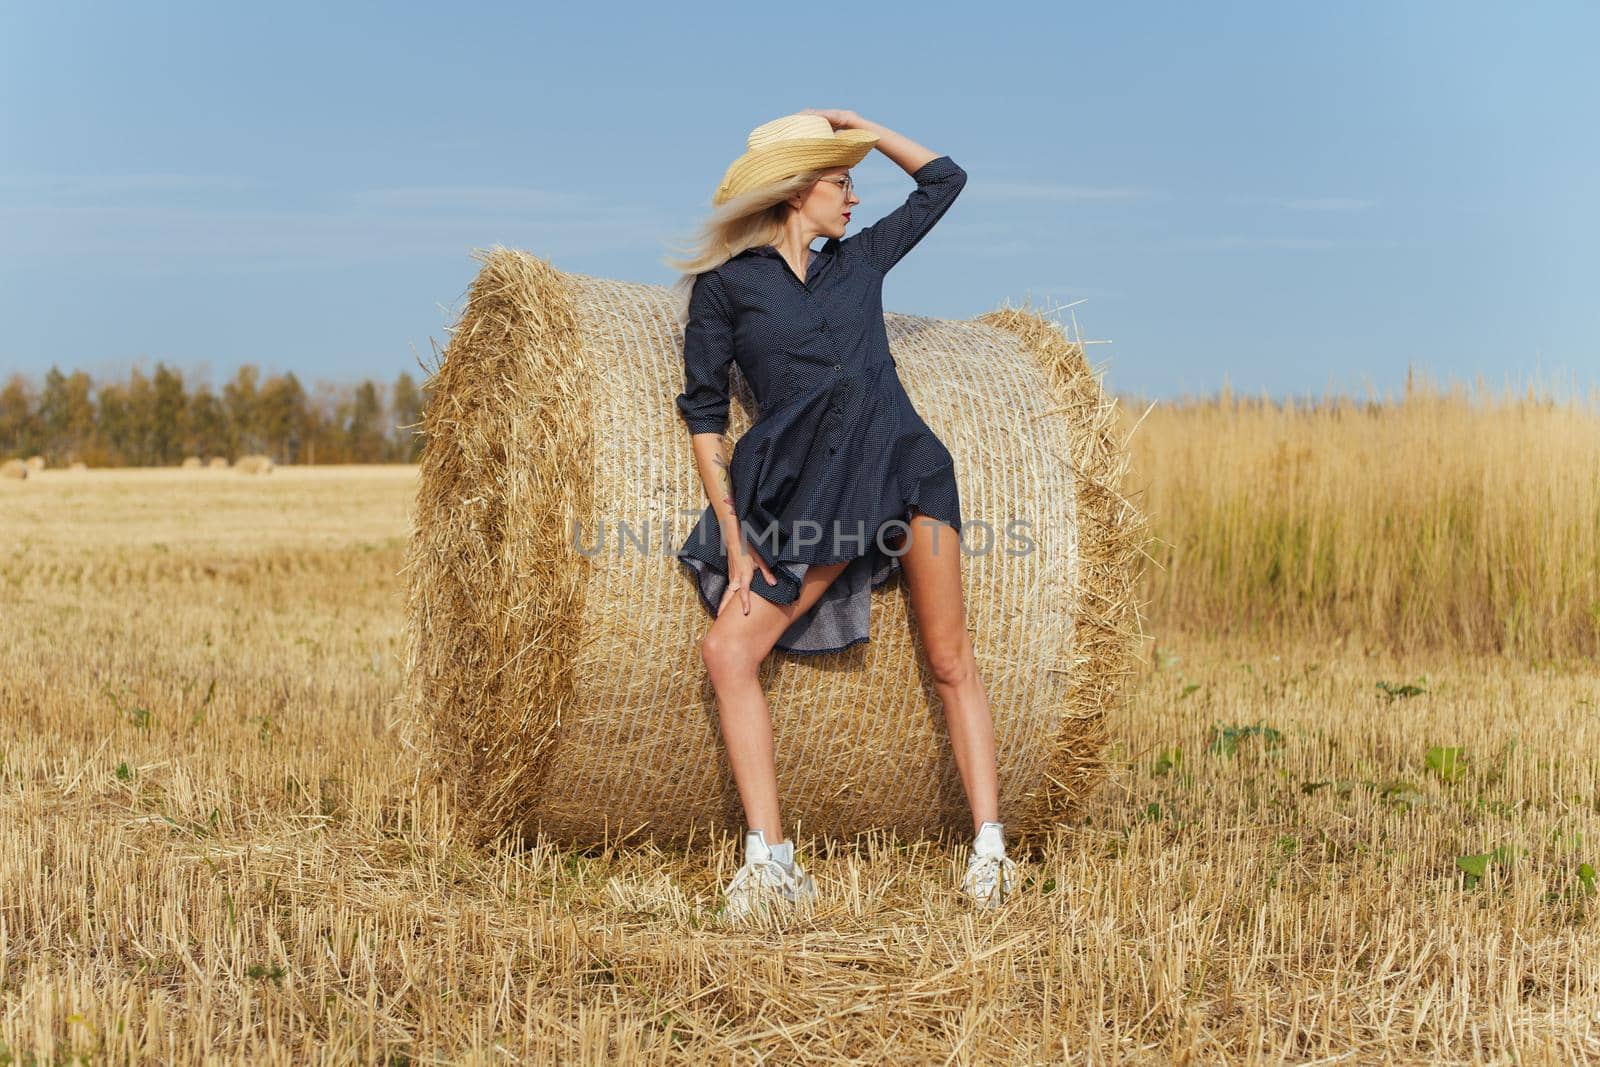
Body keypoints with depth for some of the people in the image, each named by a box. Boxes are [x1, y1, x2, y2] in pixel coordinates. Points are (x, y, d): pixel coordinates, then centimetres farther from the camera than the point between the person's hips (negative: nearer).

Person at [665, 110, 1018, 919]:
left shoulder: (858, 262, 17)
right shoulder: (722, 285, 6)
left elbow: (943, 179, 29)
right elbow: (703, 413, 4)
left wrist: (860, 126, 23)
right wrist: (733, 537, -2)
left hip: (907, 465, 2)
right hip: (810, 496, -2)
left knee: (949, 659, -2)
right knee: (727, 649, -13)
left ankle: (989, 848, 1)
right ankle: (769, 860, -10)